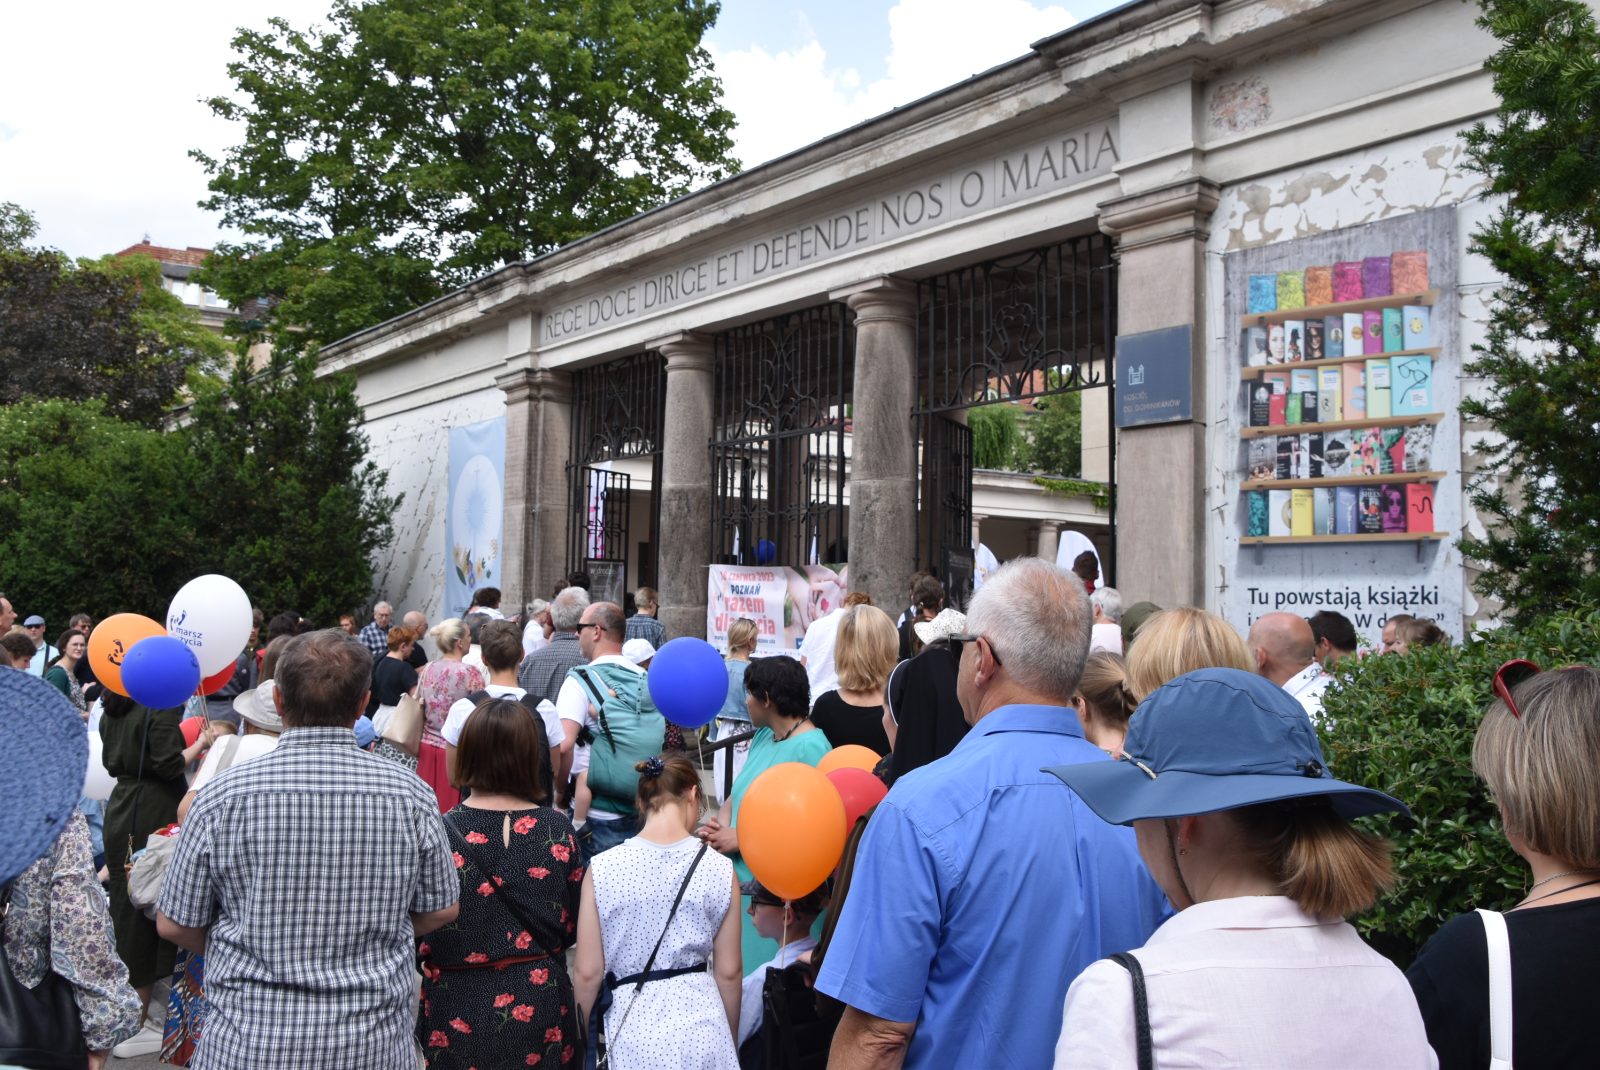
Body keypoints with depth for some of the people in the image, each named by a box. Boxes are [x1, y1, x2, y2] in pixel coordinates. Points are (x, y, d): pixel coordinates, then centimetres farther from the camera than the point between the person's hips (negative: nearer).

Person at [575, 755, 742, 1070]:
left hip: (633, 1024, -1)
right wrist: (730, 1038, 15)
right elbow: (728, 972, 0)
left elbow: (587, 973, -5)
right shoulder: (719, 869, -6)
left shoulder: (603, 868, -9)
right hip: (700, 1022, 1)